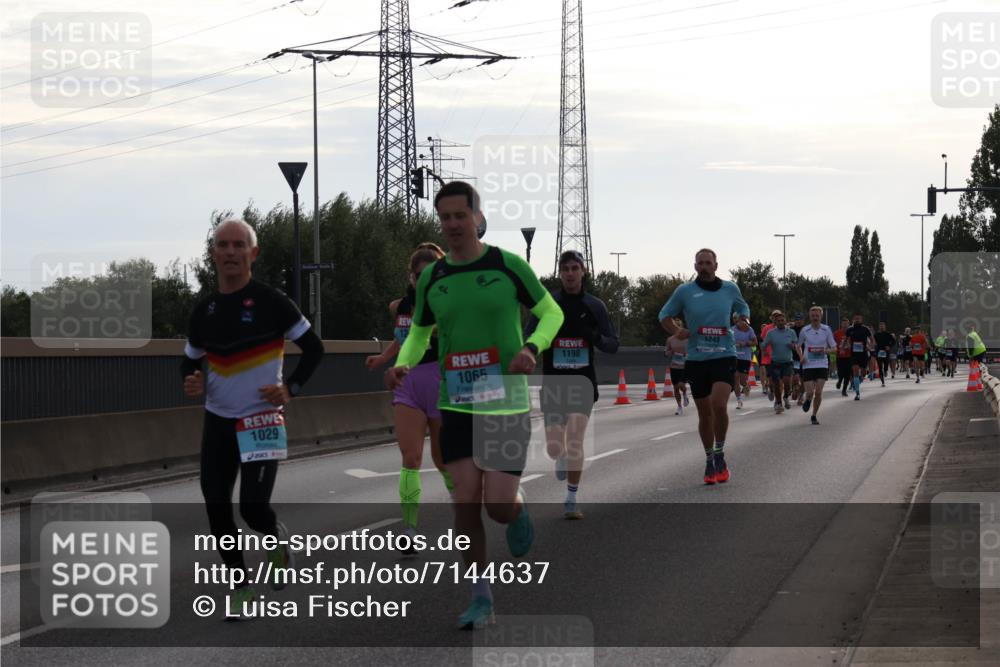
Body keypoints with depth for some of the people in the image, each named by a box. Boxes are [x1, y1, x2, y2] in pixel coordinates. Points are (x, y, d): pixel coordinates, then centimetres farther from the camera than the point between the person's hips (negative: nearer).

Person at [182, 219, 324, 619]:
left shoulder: (270, 302, -9)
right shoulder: (204, 310, 6)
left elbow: (313, 348, -2)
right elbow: (191, 360, 17)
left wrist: (291, 388, -12)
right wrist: (191, 382, -5)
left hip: (262, 421, -5)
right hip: (217, 421, 5)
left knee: (253, 507, -13)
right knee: (217, 509, 1)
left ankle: (278, 543, 22)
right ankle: (241, 588, 17)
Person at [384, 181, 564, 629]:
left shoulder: (508, 266, -4)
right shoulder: (431, 278, 6)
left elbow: (552, 313, 6)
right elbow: (419, 334, 18)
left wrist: (531, 347, -13)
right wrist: (403, 364, -3)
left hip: (506, 403, -3)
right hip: (455, 406, 3)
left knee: (499, 507, -7)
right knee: (465, 504, -2)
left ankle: (518, 508, 31)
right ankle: (481, 598, 12)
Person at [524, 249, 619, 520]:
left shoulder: (595, 306, 2)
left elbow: (613, 346, 5)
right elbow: (528, 342, 1)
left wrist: (595, 337, -16)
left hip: (583, 383, 0)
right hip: (553, 383, 0)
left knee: (575, 443, -12)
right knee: (554, 447, -3)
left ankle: (571, 501, 1)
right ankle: (562, 458, 36)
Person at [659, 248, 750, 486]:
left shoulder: (730, 288, 5)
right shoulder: (685, 291, 1)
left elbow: (743, 308, 24)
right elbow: (665, 315, 10)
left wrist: (743, 320, 2)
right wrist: (677, 332, -8)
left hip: (724, 356, -1)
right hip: (696, 359, 1)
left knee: (719, 405, -21)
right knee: (704, 413, 7)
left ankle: (719, 454, -2)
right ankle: (710, 461, 24)